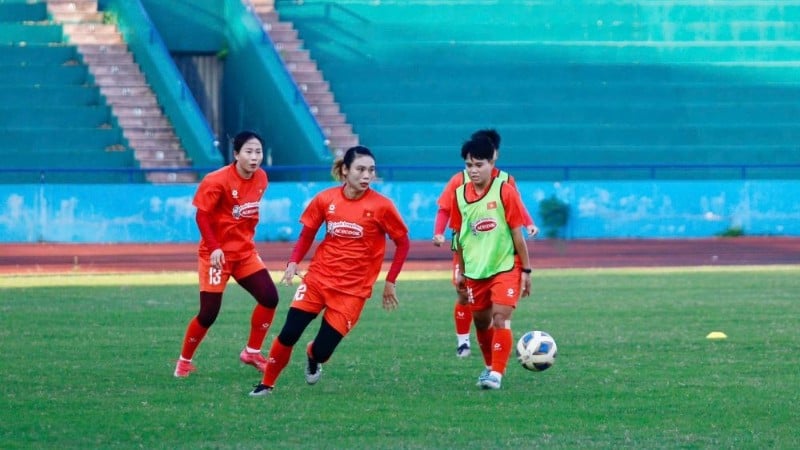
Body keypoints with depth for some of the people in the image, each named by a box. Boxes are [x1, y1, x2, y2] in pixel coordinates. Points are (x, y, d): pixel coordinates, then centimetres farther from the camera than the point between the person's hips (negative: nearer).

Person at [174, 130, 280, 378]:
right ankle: (184, 361, 15)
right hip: (217, 253, -6)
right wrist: (214, 248, -25)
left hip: (245, 251, 6)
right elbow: (202, 216, -17)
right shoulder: (217, 181, -19)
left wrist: (247, 238, 12)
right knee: (209, 312, -4)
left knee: (270, 297, -5)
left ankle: (252, 352, 11)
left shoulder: (261, 179, 0)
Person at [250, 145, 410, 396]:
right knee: (288, 334, -8)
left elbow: (403, 243, 1)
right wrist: (294, 262, -6)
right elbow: (307, 234, 10)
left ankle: (312, 356, 33)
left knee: (322, 351, -5)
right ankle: (267, 384, 13)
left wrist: (390, 282, 0)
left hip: (352, 289, -2)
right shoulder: (325, 199, -3)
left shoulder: (381, 206, -10)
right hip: (318, 278, 2)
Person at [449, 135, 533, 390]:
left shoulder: (505, 191, -11)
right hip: (475, 271, 4)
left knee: (500, 318, -17)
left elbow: (517, 234, -7)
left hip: (505, 267, -4)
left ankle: (496, 374, -15)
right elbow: (458, 236, 10)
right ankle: (490, 366, 35)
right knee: (481, 322, 14)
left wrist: (526, 270, -5)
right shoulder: (460, 195, 0)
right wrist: (461, 271, 14)